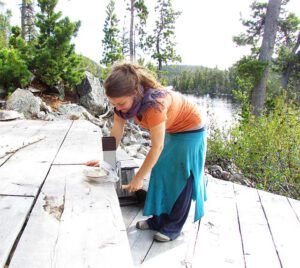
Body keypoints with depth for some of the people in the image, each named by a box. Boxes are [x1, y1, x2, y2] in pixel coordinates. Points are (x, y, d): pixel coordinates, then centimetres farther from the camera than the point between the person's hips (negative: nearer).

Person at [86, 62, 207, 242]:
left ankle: (173, 227, 13)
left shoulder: (153, 103, -39)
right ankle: (159, 219, 22)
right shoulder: (125, 100, -18)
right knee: (161, 173, 8)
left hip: (191, 130, -7)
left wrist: (138, 178, -23)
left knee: (180, 179, -1)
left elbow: (157, 147, -31)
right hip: (171, 131, 7)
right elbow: (116, 134, -7)